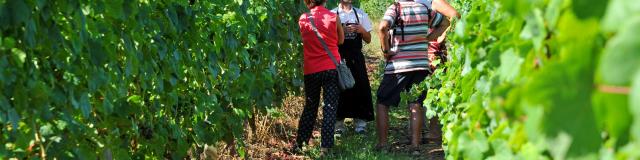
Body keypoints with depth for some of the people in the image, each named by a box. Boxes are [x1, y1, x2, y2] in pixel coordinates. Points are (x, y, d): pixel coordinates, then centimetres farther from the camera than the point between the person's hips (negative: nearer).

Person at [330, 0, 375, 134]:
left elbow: (368, 39, 12)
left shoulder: (360, 14, 12)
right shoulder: (332, 14, 4)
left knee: (360, 89, -1)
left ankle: (360, 125, 5)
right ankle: (338, 126, 7)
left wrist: (362, 30, -8)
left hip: (356, 58, 2)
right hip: (338, 58, -2)